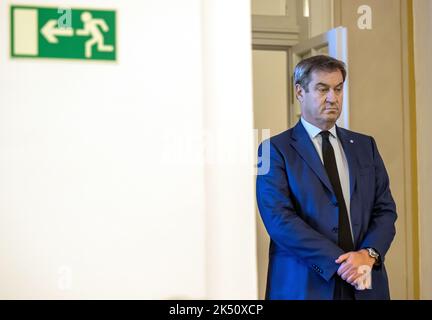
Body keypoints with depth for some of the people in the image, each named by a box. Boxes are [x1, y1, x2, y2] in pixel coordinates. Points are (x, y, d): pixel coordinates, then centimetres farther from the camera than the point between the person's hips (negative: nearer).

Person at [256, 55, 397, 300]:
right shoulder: (276, 150, -5)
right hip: (305, 286, -4)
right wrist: (338, 261, -19)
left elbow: (385, 209, 6)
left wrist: (369, 254, -13)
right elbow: (279, 219, -14)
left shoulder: (365, 145, 10)